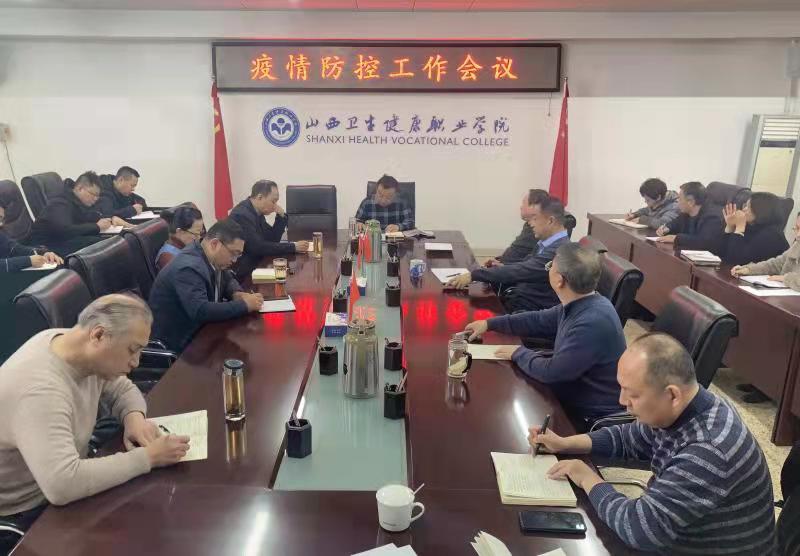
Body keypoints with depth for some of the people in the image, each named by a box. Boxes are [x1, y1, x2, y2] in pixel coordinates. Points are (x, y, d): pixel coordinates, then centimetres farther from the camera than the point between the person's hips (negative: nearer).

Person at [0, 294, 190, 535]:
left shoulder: (86, 354, -10)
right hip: (25, 511, -8)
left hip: (55, 484, 8)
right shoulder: (40, 389, -36)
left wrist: (135, 417, -13)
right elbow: (62, 486, -45)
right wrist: (147, 457, -36)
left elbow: (122, 389, 9)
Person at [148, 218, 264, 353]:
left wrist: (237, 294, -5)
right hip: (179, 340, -8)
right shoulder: (189, 267, -26)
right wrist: (244, 305, -27)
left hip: (197, 328, 9)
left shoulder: (212, 259, 0)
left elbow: (227, 279, 18)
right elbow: (200, 311, -35)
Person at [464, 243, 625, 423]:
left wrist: (519, 353, -9)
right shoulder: (579, 305, -3)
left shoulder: (593, 323, -32)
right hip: (572, 398, 8)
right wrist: (490, 324, 13)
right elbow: (539, 321, 13)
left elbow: (551, 372, -26)